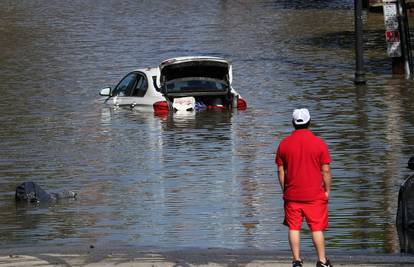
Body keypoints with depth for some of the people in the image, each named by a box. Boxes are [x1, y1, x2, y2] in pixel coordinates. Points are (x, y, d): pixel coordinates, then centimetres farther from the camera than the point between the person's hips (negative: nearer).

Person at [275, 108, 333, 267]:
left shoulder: (284, 144, 0)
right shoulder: (319, 143, -6)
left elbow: (280, 171, 4)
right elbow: (326, 170, -4)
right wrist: (327, 190, 8)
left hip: (292, 194, 1)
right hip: (315, 195, -1)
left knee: (294, 228, 7)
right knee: (317, 228, 4)